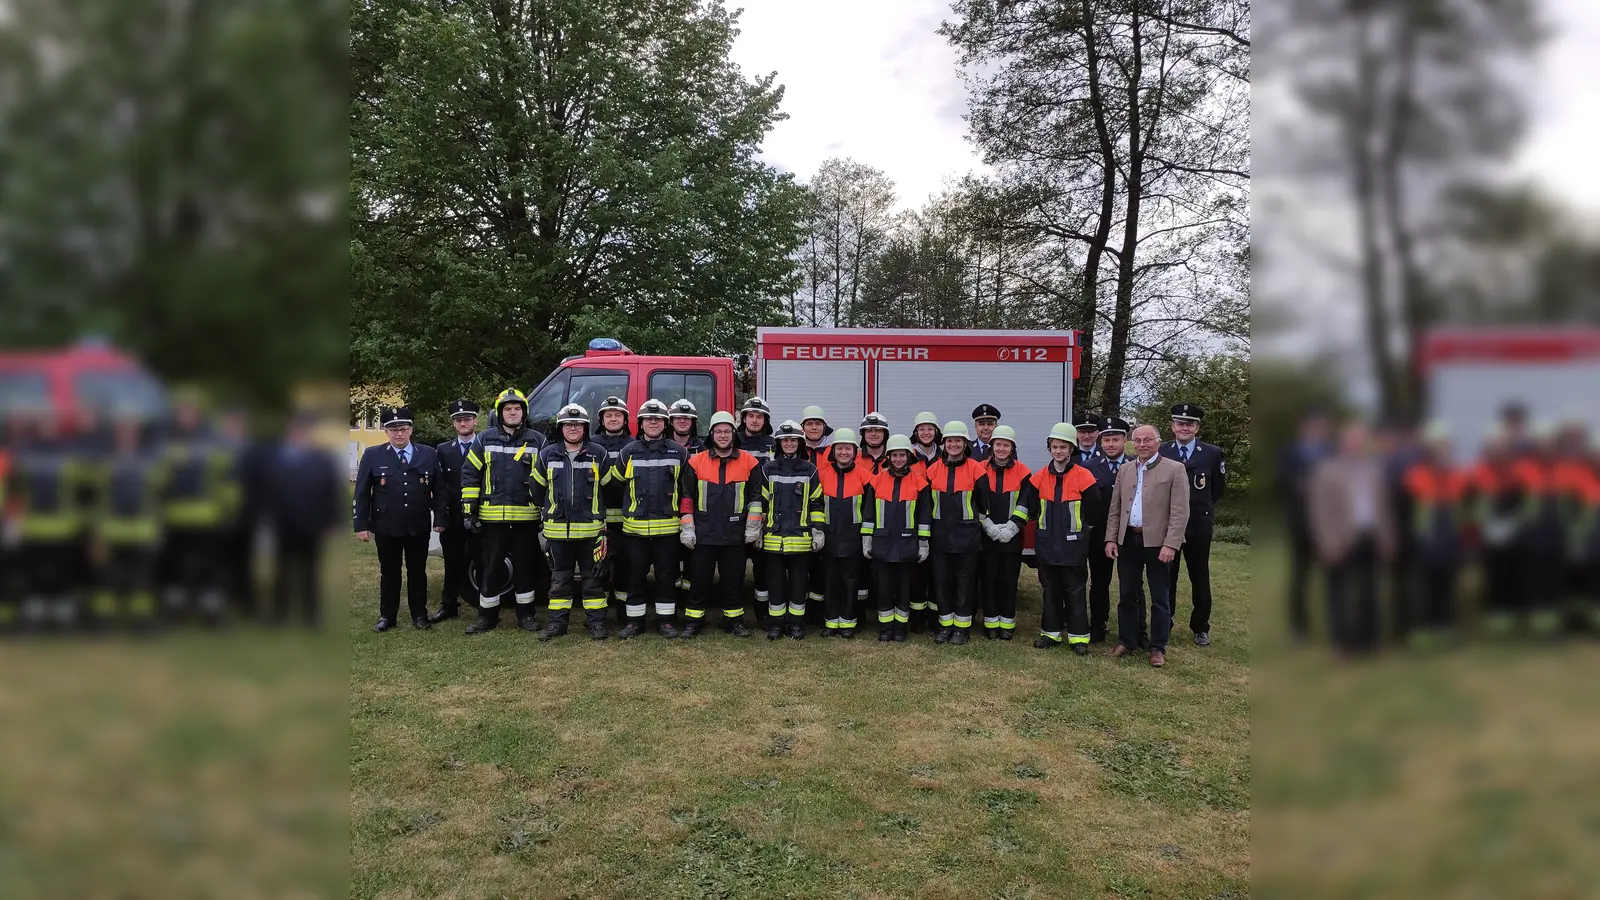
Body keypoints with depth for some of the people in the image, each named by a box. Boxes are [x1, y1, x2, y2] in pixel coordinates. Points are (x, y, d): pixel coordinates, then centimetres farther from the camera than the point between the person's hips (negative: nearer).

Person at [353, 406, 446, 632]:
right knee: (389, 572, 9)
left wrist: (439, 519, -2)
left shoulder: (429, 455, 2)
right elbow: (362, 493, 0)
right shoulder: (372, 455, 0)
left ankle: (419, 615, 20)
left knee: (417, 571, 10)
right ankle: (387, 616, 19)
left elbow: (439, 490, 5)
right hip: (386, 526, -1)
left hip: (418, 526, 1)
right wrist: (361, 525, -4)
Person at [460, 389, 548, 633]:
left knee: (526, 567, 8)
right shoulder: (484, 440, 4)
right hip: (492, 517, 0)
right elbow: (470, 476, 5)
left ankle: (527, 614, 20)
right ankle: (487, 616, 16)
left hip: (526, 517, 0)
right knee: (490, 568, 5)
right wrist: (468, 510, -1)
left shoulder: (537, 440, 4)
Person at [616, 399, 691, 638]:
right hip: (635, 526, 1)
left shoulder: (679, 452, 3)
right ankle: (634, 620, 15)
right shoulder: (628, 452, 5)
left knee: (666, 575, 5)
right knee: (636, 575, 7)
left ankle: (666, 620, 15)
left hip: (667, 526, -1)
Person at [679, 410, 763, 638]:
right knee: (699, 580, 6)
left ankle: (734, 621, 21)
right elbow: (686, 497, 4)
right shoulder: (696, 462, 2)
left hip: (735, 534, 0)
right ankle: (694, 620, 17)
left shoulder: (749, 462, 2)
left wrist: (752, 527, 1)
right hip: (703, 534, 0)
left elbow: (756, 496, 6)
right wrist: (686, 528, -1)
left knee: (732, 580, 8)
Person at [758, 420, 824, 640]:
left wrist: (818, 531, 0)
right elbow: (760, 502, 8)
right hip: (774, 537, 0)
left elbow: (816, 504, 6)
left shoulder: (809, 470, 4)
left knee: (798, 582, 6)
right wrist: (757, 531, 5)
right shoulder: (768, 470, 5)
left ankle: (796, 624, 17)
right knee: (776, 581, 6)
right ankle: (775, 624, 16)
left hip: (801, 538, 0)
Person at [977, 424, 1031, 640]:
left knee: (1009, 580, 3)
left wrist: (1010, 528, -10)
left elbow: (1025, 504, -1)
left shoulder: (1023, 472, 1)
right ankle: (990, 624, 12)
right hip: (986, 535, 1)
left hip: (1012, 537, 0)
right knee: (988, 579, 2)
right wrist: (989, 527, -10)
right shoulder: (982, 470, 2)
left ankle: (1007, 624, 12)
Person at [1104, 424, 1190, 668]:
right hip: (1128, 540, 4)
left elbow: (1180, 512, -10)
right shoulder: (1124, 471, 11)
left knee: (1160, 598, 4)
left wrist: (1170, 544, -17)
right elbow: (1114, 509, 13)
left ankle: (1158, 647, 13)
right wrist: (1111, 539, 3)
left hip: (1157, 542, -4)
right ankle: (1126, 640, 24)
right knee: (1127, 595, 12)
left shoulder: (1174, 469, -4)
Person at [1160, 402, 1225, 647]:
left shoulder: (1212, 453, -1)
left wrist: (1201, 508, 10)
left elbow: (1219, 488, 11)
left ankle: (1200, 628, 22)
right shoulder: (1160, 452, -2)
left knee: (1200, 578, 9)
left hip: (1198, 526, 0)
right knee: (1166, 578, 8)